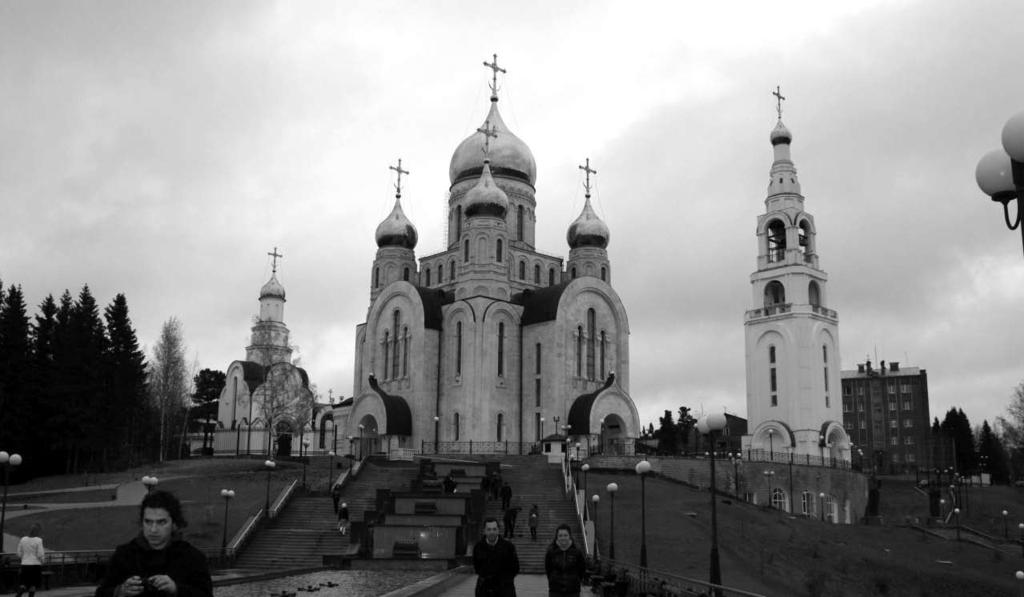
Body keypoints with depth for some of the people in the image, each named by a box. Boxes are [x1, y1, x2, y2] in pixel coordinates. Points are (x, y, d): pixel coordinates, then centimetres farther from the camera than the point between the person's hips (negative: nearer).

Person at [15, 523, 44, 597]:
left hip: (25, 565, 4)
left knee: (24, 584, 11)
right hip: (35, 565, -4)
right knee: (34, 584, 9)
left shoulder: (23, 539, 3)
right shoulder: (38, 540, -11)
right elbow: (40, 555, -13)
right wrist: (43, 555, 8)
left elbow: (19, 554, 6)